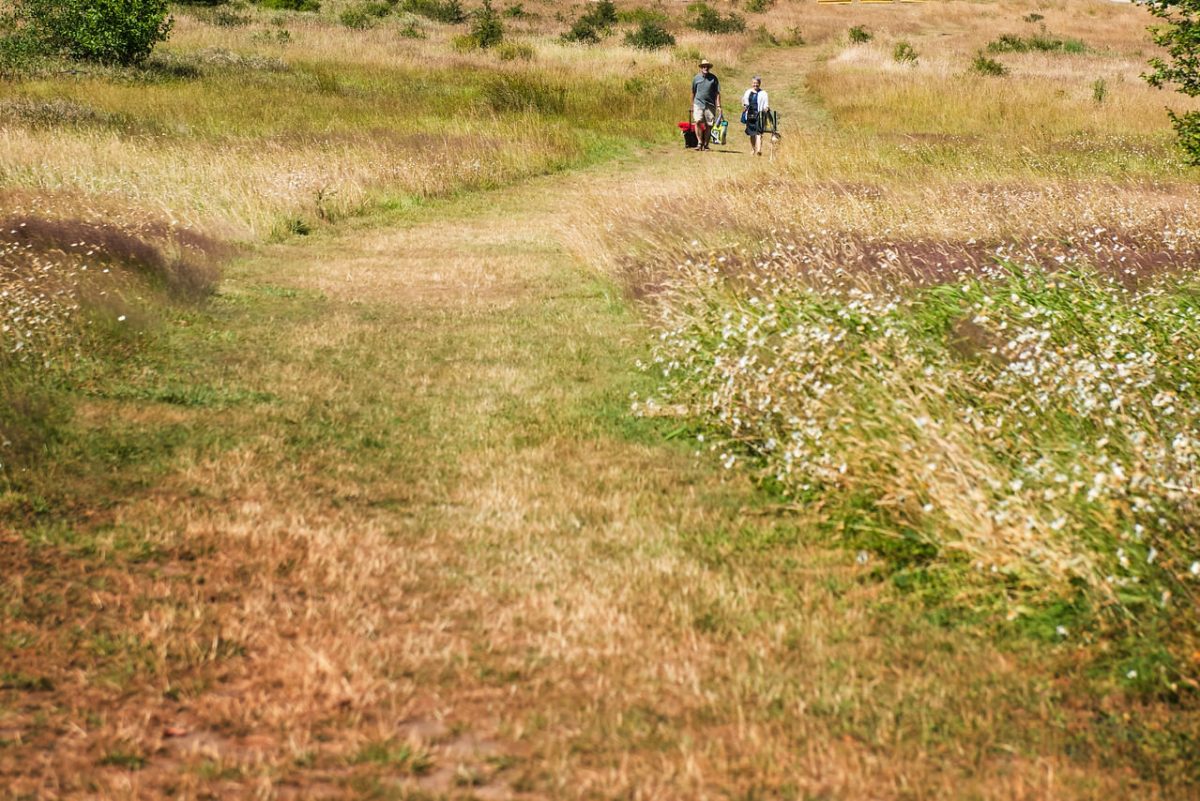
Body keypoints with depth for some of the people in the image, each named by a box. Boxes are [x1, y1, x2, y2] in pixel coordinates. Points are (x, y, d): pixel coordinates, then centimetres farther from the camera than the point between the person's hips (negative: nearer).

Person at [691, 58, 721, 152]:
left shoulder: (714, 78, 5)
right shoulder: (696, 78, 8)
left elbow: (717, 93, 5)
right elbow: (693, 92, 17)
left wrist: (718, 106, -2)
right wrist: (692, 105, 18)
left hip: (710, 105, 0)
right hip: (698, 103, 0)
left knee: (709, 125, 1)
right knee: (698, 121, -18)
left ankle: (705, 144, 12)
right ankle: (700, 142, -12)